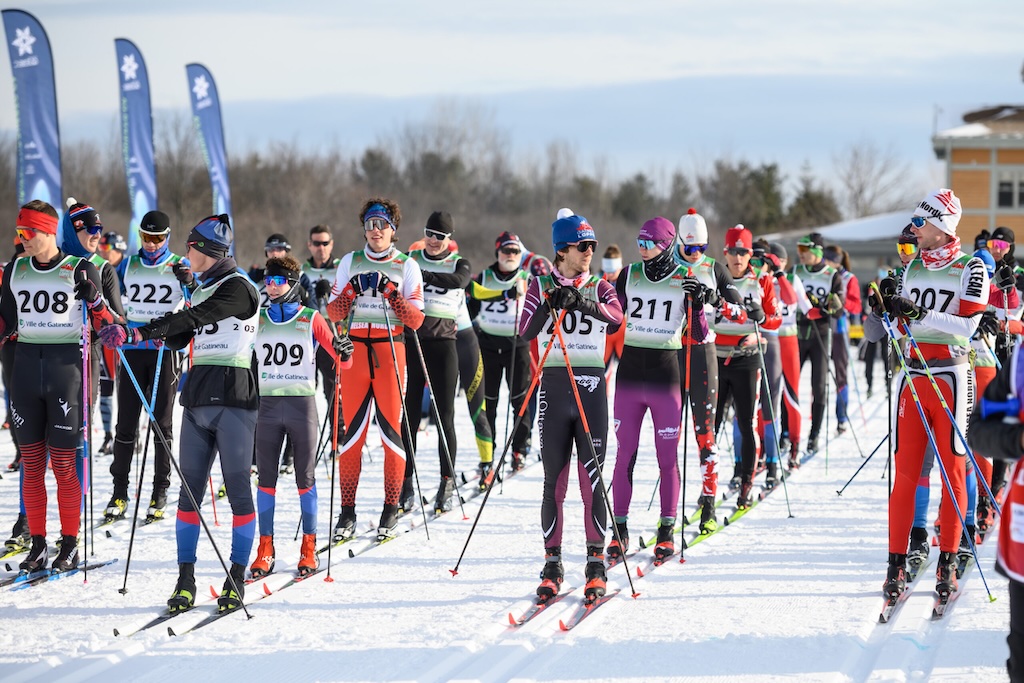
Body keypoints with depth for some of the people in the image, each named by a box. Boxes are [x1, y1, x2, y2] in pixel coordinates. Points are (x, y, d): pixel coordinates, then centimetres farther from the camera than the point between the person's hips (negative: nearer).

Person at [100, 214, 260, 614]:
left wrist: (139, 332, -25)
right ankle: (185, 580, 5)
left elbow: (195, 318, -20)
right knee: (190, 490, 3)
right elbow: (178, 339, 21)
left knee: (238, 489, -3)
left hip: (234, 399, -8)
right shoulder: (201, 289, 18)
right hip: (197, 400, 8)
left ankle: (237, 579, 2)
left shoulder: (238, 287, -8)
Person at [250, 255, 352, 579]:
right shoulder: (257, 320, 10)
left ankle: (309, 547, 8)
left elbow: (342, 360, 0)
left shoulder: (311, 319, 3)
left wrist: (344, 351, -22)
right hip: (267, 405, 2)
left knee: (305, 477, 1)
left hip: (302, 403, -2)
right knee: (266, 477, 2)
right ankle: (265, 548, 7)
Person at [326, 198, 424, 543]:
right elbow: (333, 313, 8)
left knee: (391, 430, -4)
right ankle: (347, 511, 3)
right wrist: (351, 292, -10)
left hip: (390, 352, -1)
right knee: (351, 431, -1)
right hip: (355, 350, 1)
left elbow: (416, 319, 1)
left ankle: (391, 510, 2)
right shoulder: (351, 262, 11)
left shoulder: (406, 266, 6)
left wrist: (395, 297, -15)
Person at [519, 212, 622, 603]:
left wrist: (582, 302, -30)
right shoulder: (541, 286, 6)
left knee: (591, 478, -2)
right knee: (554, 480, 0)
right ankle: (552, 564, 6)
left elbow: (616, 317, -14)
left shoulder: (599, 289, 8)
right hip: (554, 385, 0)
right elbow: (525, 332, -7)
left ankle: (596, 564, 3)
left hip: (592, 387, 0)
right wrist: (549, 304, -23)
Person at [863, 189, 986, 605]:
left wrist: (918, 313, -23)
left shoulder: (970, 269, -3)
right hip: (912, 376, 4)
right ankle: (897, 563, -1)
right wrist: (882, 308, -2)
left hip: (950, 376, -4)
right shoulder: (912, 269, 14)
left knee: (952, 469, 0)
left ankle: (947, 563, 4)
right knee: (905, 472, 0)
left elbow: (966, 324, -16)